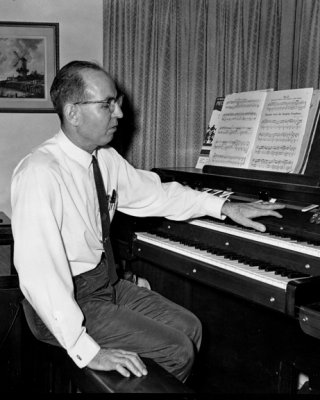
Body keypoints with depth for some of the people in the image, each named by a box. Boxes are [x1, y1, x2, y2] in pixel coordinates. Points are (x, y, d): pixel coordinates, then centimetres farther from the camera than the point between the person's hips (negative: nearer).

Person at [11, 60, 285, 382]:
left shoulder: (106, 158, -1)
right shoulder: (40, 172, -26)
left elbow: (154, 194, 13)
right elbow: (37, 272, -30)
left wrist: (225, 207, 8)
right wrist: (86, 350, -30)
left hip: (103, 279, 8)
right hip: (64, 297, -8)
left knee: (189, 328, 7)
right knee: (177, 352, -11)